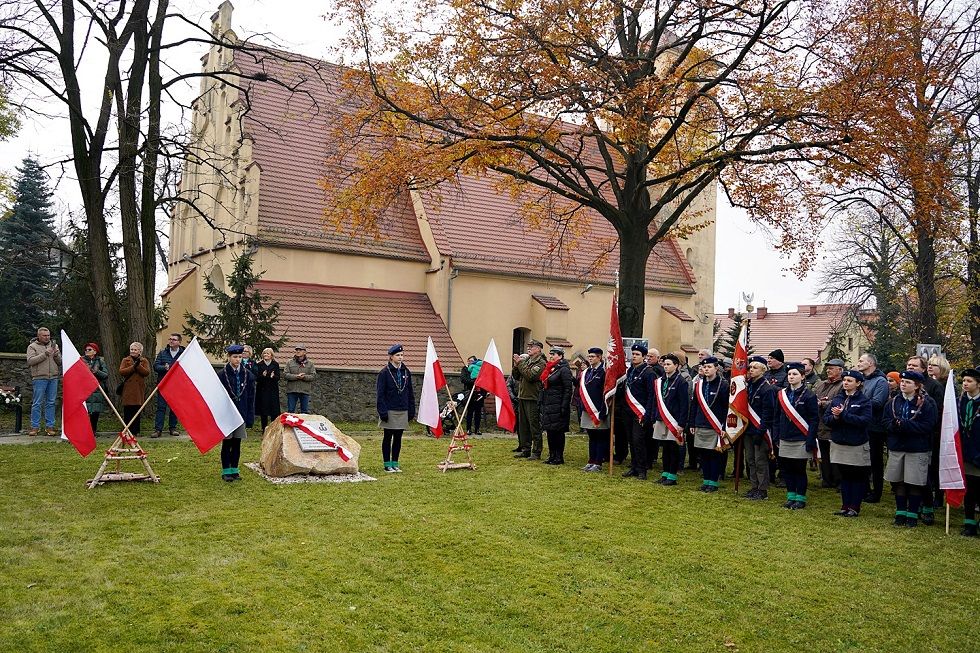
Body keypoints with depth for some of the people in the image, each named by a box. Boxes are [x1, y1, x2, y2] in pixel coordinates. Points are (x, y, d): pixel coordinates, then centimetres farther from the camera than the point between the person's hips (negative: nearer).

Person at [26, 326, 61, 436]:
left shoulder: (54, 345, 17)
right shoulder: (32, 346, 5)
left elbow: (60, 362, 14)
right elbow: (30, 361, -9)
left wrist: (56, 354, -6)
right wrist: (45, 354, -16)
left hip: (53, 378, 3)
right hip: (39, 378, -3)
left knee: (51, 403, 4)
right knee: (37, 403, -3)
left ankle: (49, 426, 8)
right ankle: (35, 427, 3)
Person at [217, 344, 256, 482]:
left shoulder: (247, 375, 3)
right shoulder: (222, 375, -5)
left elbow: (251, 398, 5)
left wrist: (250, 418, 1)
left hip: (241, 414, 3)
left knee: (237, 444, 9)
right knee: (227, 443, 4)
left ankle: (234, 470, 18)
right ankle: (226, 471, 13)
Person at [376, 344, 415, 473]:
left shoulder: (406, 372, 8)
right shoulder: (384, 373, -6)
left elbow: (410, 393, 12)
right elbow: (381, 394, -8)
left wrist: (411, 410, 8)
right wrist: (383, 411, -13)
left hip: (403, 411, 4)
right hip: (390, 411, -4)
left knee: (398, 438, 9)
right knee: (388, 438, 5)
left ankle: (395, 463, 17)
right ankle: (387, 464, 12)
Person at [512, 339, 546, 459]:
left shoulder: (541, 363, -9)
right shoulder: (526, 360, 14)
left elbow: (530, 376, -22)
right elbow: (516, 376, 13)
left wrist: (520, 363, -16)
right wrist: (516, 365, -3)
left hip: (532, 398, -8)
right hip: (522, 397, 8)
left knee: (534, 427, -2)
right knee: (523, 426, 13)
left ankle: (536, 452, 3)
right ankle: (525, 450, 21)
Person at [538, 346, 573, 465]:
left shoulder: (564, 370, -10)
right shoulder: (548, 368, 15)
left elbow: (568, 390, -14)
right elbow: (543, 387, 20)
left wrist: (564, 407, -19)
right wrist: (539, 404, 15)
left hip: (557, 407, -8)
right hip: (547, 406, 8)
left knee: (558, 432, -2)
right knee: (550, 431, 11)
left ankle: (559, 457, 6)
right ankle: (552, 455, 19)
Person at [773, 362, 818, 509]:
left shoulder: (809, 395, -7)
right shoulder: (782, 394, 7)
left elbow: (813, 420, -9)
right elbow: (777, 417, 12)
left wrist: (810, 440, -14)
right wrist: (776, 436, 6)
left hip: (801, 440, -5)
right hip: (785, 440, 5)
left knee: (799, 469, 3)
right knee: (786, 468, 9)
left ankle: (801, 498, 14)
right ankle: (791, 496, 21)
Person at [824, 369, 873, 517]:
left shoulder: (864, 401, -6)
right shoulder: (836, 399, 7)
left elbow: (865, 420, -20)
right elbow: (826, 418, 3)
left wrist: (843, 414, -22)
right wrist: (835, 417, -18)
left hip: (857, 445, -4)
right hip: (839, 444, 4)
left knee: (857, 477, 7)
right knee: (844, 476, 12)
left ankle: (854, 507, 14)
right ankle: (845, 506, 20)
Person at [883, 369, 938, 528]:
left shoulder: (927, 403, -7)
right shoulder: (893, 402, 7)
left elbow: (927, 426, -15)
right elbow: (886, 422, 5)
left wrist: (904, 424, -22)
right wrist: (894, 425, -17)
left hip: (918, 450, -4)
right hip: (896, 448, 4)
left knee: (915, 484, 2)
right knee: (898, 482, 9)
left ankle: (913, 514, 15)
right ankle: (900, 513, 20)